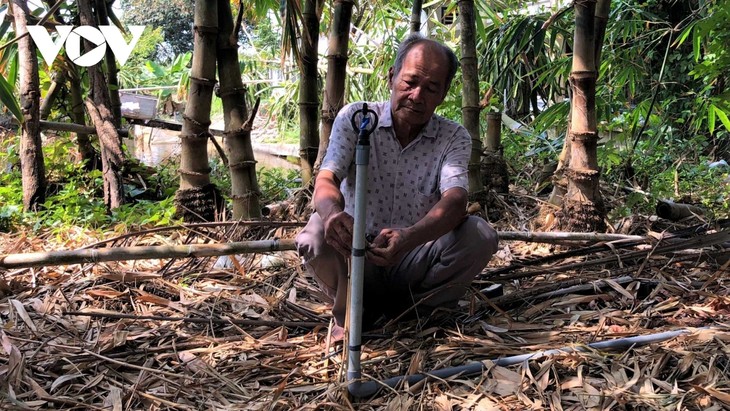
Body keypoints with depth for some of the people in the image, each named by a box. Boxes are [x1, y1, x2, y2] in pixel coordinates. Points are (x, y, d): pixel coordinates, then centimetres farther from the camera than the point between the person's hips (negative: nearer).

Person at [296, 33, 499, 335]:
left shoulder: (454, 138, -4)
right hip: (356, 258, -1)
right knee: (317, 233, -32)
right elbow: (326, 181, -18)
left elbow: (455, 201, -22)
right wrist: (332, 213, -45)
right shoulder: (354, 118, -4)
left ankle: (405, 307, -6)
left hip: (415, 260, 1)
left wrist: (409, 238, -45)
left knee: (480, 235, -24)